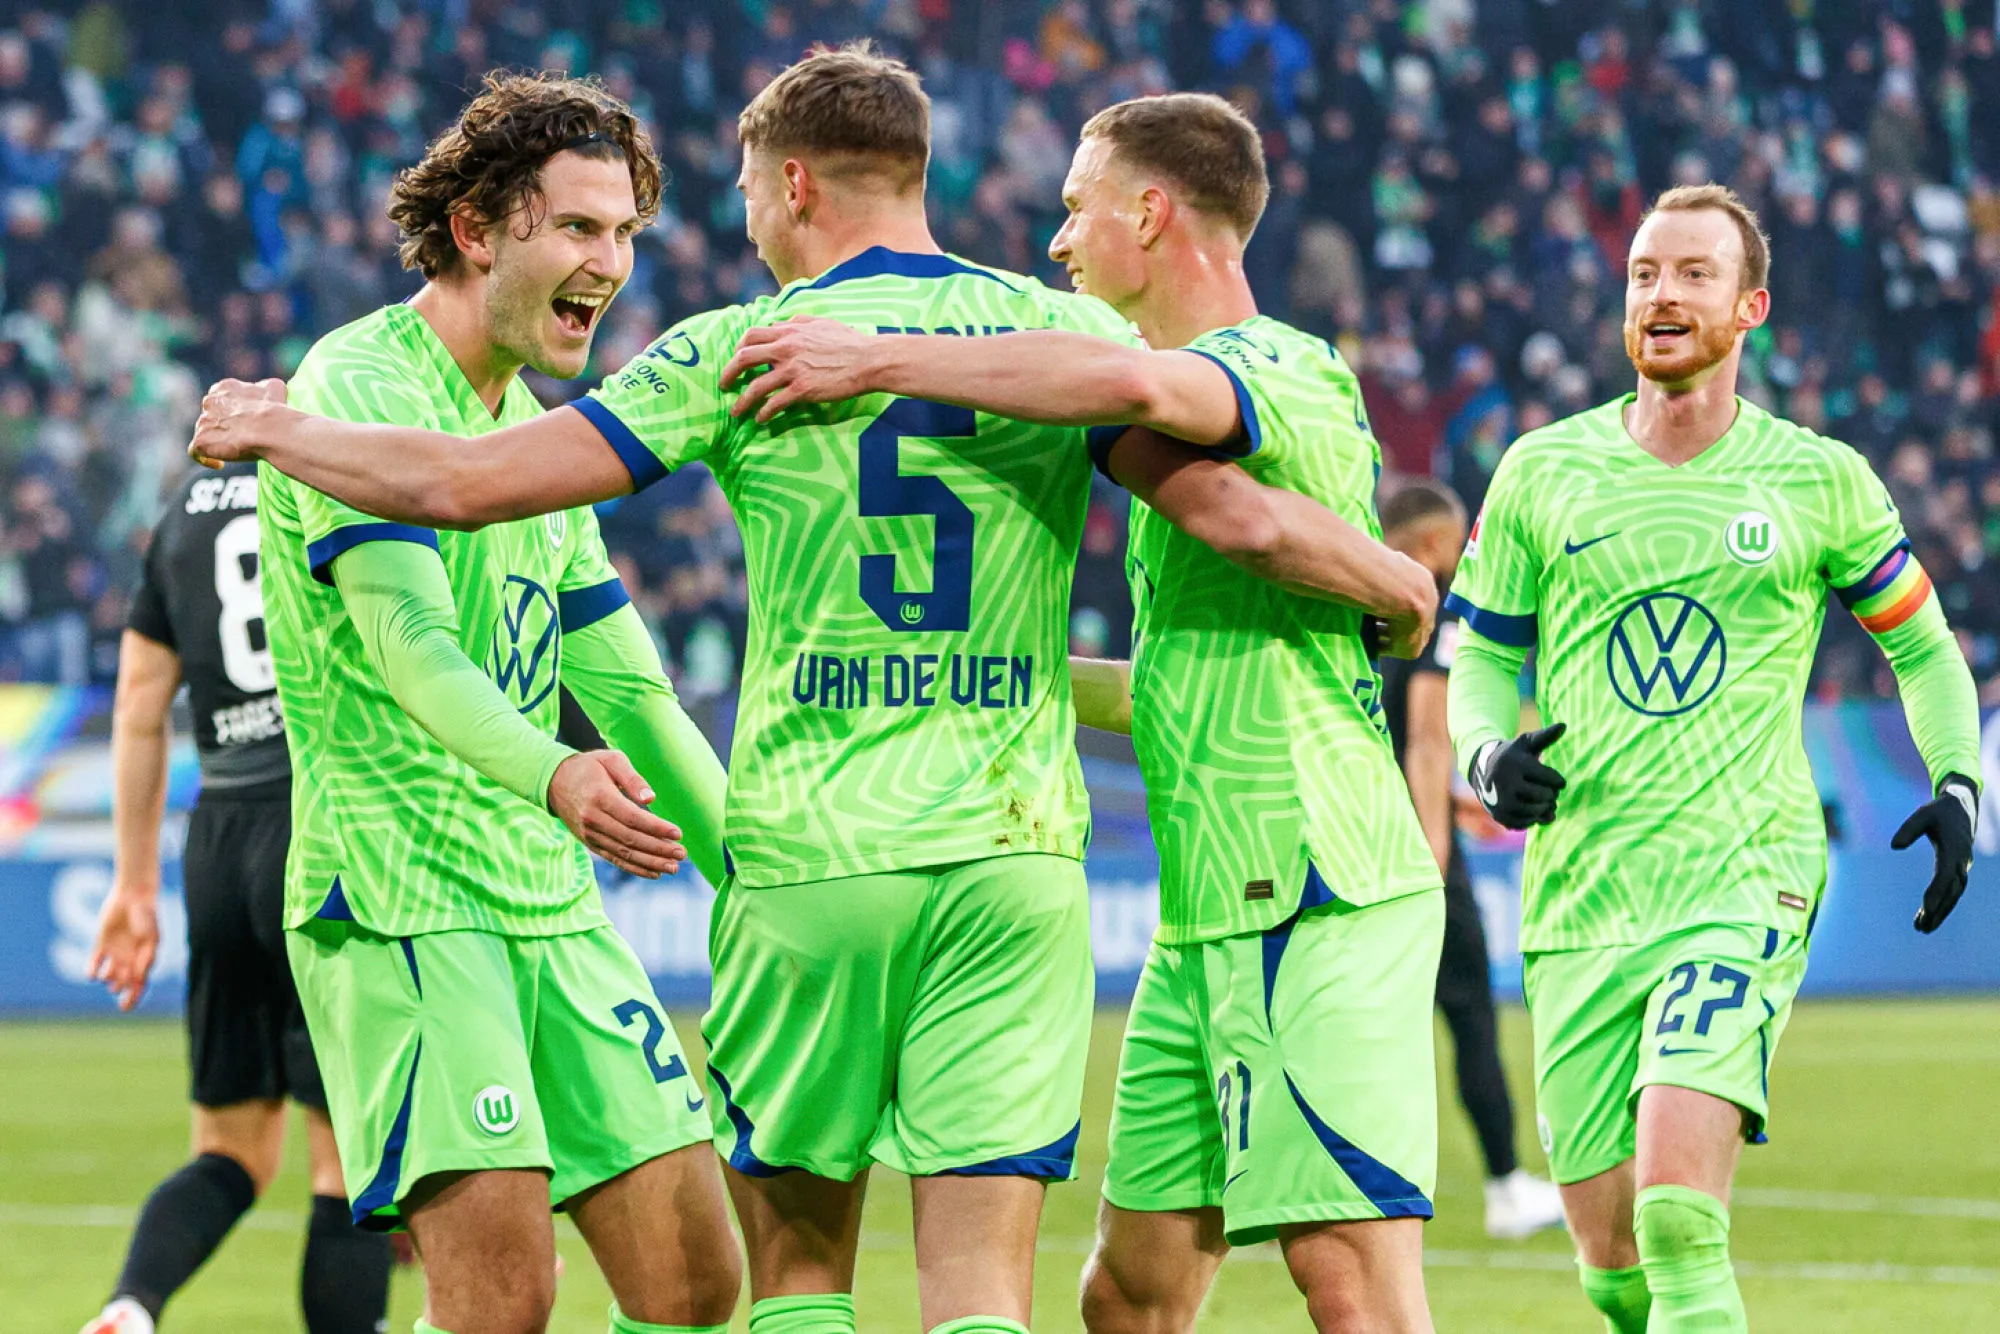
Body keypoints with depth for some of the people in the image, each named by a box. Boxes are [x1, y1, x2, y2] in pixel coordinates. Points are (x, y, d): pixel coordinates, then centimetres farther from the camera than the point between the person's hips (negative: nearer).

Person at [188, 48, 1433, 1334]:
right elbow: (1239, 517, -4)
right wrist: (1399, 584, 15)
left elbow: (466, 483, -3)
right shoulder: (1068, 330, 4)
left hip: (808, 861, -1)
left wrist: (274, 429, 13)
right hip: (1014, 859, 1)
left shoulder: (742, 351, 0)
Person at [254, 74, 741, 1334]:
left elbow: (629, 689, 25)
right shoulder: (359, 383, -10)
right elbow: (408, 647, -24)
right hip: (398, 899, -9)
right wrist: (553, 775, -41)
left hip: (550, 900, 9)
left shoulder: (537, 428, 18)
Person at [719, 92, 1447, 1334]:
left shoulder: (1293, 377, -10)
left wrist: (880, 360, -26)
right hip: (1209, 917, 10)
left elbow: (1126, 381, -35)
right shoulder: (1193, 405, 22)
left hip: (1318, 903, -10)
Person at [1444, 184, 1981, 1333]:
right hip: (1579, 896, 3)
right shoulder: (1545, 473, 7)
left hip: (1747, 881, -3)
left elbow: (1924, 643, 18)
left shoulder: (1821, 482, 5)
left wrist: (1957, 786, 2)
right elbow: (1482, 660, 16)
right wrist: (1490, 759, -6)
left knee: (1677, 1215, -24)